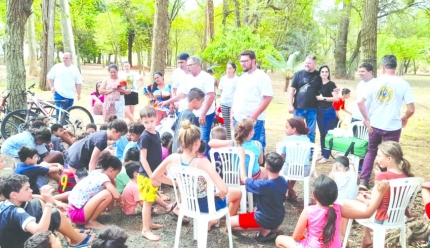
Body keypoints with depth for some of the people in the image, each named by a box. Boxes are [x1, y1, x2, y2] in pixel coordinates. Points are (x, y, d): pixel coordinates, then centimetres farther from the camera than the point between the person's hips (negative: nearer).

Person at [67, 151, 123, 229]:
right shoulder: (103, 178, -15)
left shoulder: (96, 173, 10)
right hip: (77, 214, -9)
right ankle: (91, 221, -6)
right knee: (107, 194, -22)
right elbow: (117, 196, -22)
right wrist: (120, 201, -1)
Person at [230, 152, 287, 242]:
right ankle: (272, 228, 12)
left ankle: (264, 230, -4)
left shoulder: (263, 185, -32)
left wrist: (242, 159, -8)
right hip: (279, 219, 8)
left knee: (229, 223, -1)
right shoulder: (283, 182, -11)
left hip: (265, 220, -7)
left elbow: (243, 179, -16)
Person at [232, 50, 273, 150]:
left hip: (253, 120, -8)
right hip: (238, 119, 8)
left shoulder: (262, 76, -8)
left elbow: (268, 97, -15)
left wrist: (255, 115, -18)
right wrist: (233, 111, 12)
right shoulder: (242, 77, 16)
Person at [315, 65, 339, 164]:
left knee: (328, 134, -2)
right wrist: (316, 97, -1)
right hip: (319, 111, 7)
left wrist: (323, 98, -14)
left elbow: (336, 98, -16)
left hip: (329, 111, -6)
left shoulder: (331, 84, -8)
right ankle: (322, 154, 20)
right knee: (322, 133, 12)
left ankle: (326, 156, 3)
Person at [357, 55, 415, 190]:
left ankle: (363, 181, 16)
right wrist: (404, 118, 11)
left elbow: (360, 102, -8)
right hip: (393, 127, -2)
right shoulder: (403, 84, -7)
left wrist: (366, 119, 2)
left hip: (374, 125, 2)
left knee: (371, 151, 20)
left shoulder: (375, 82, -3)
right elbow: (411, 109, -10)